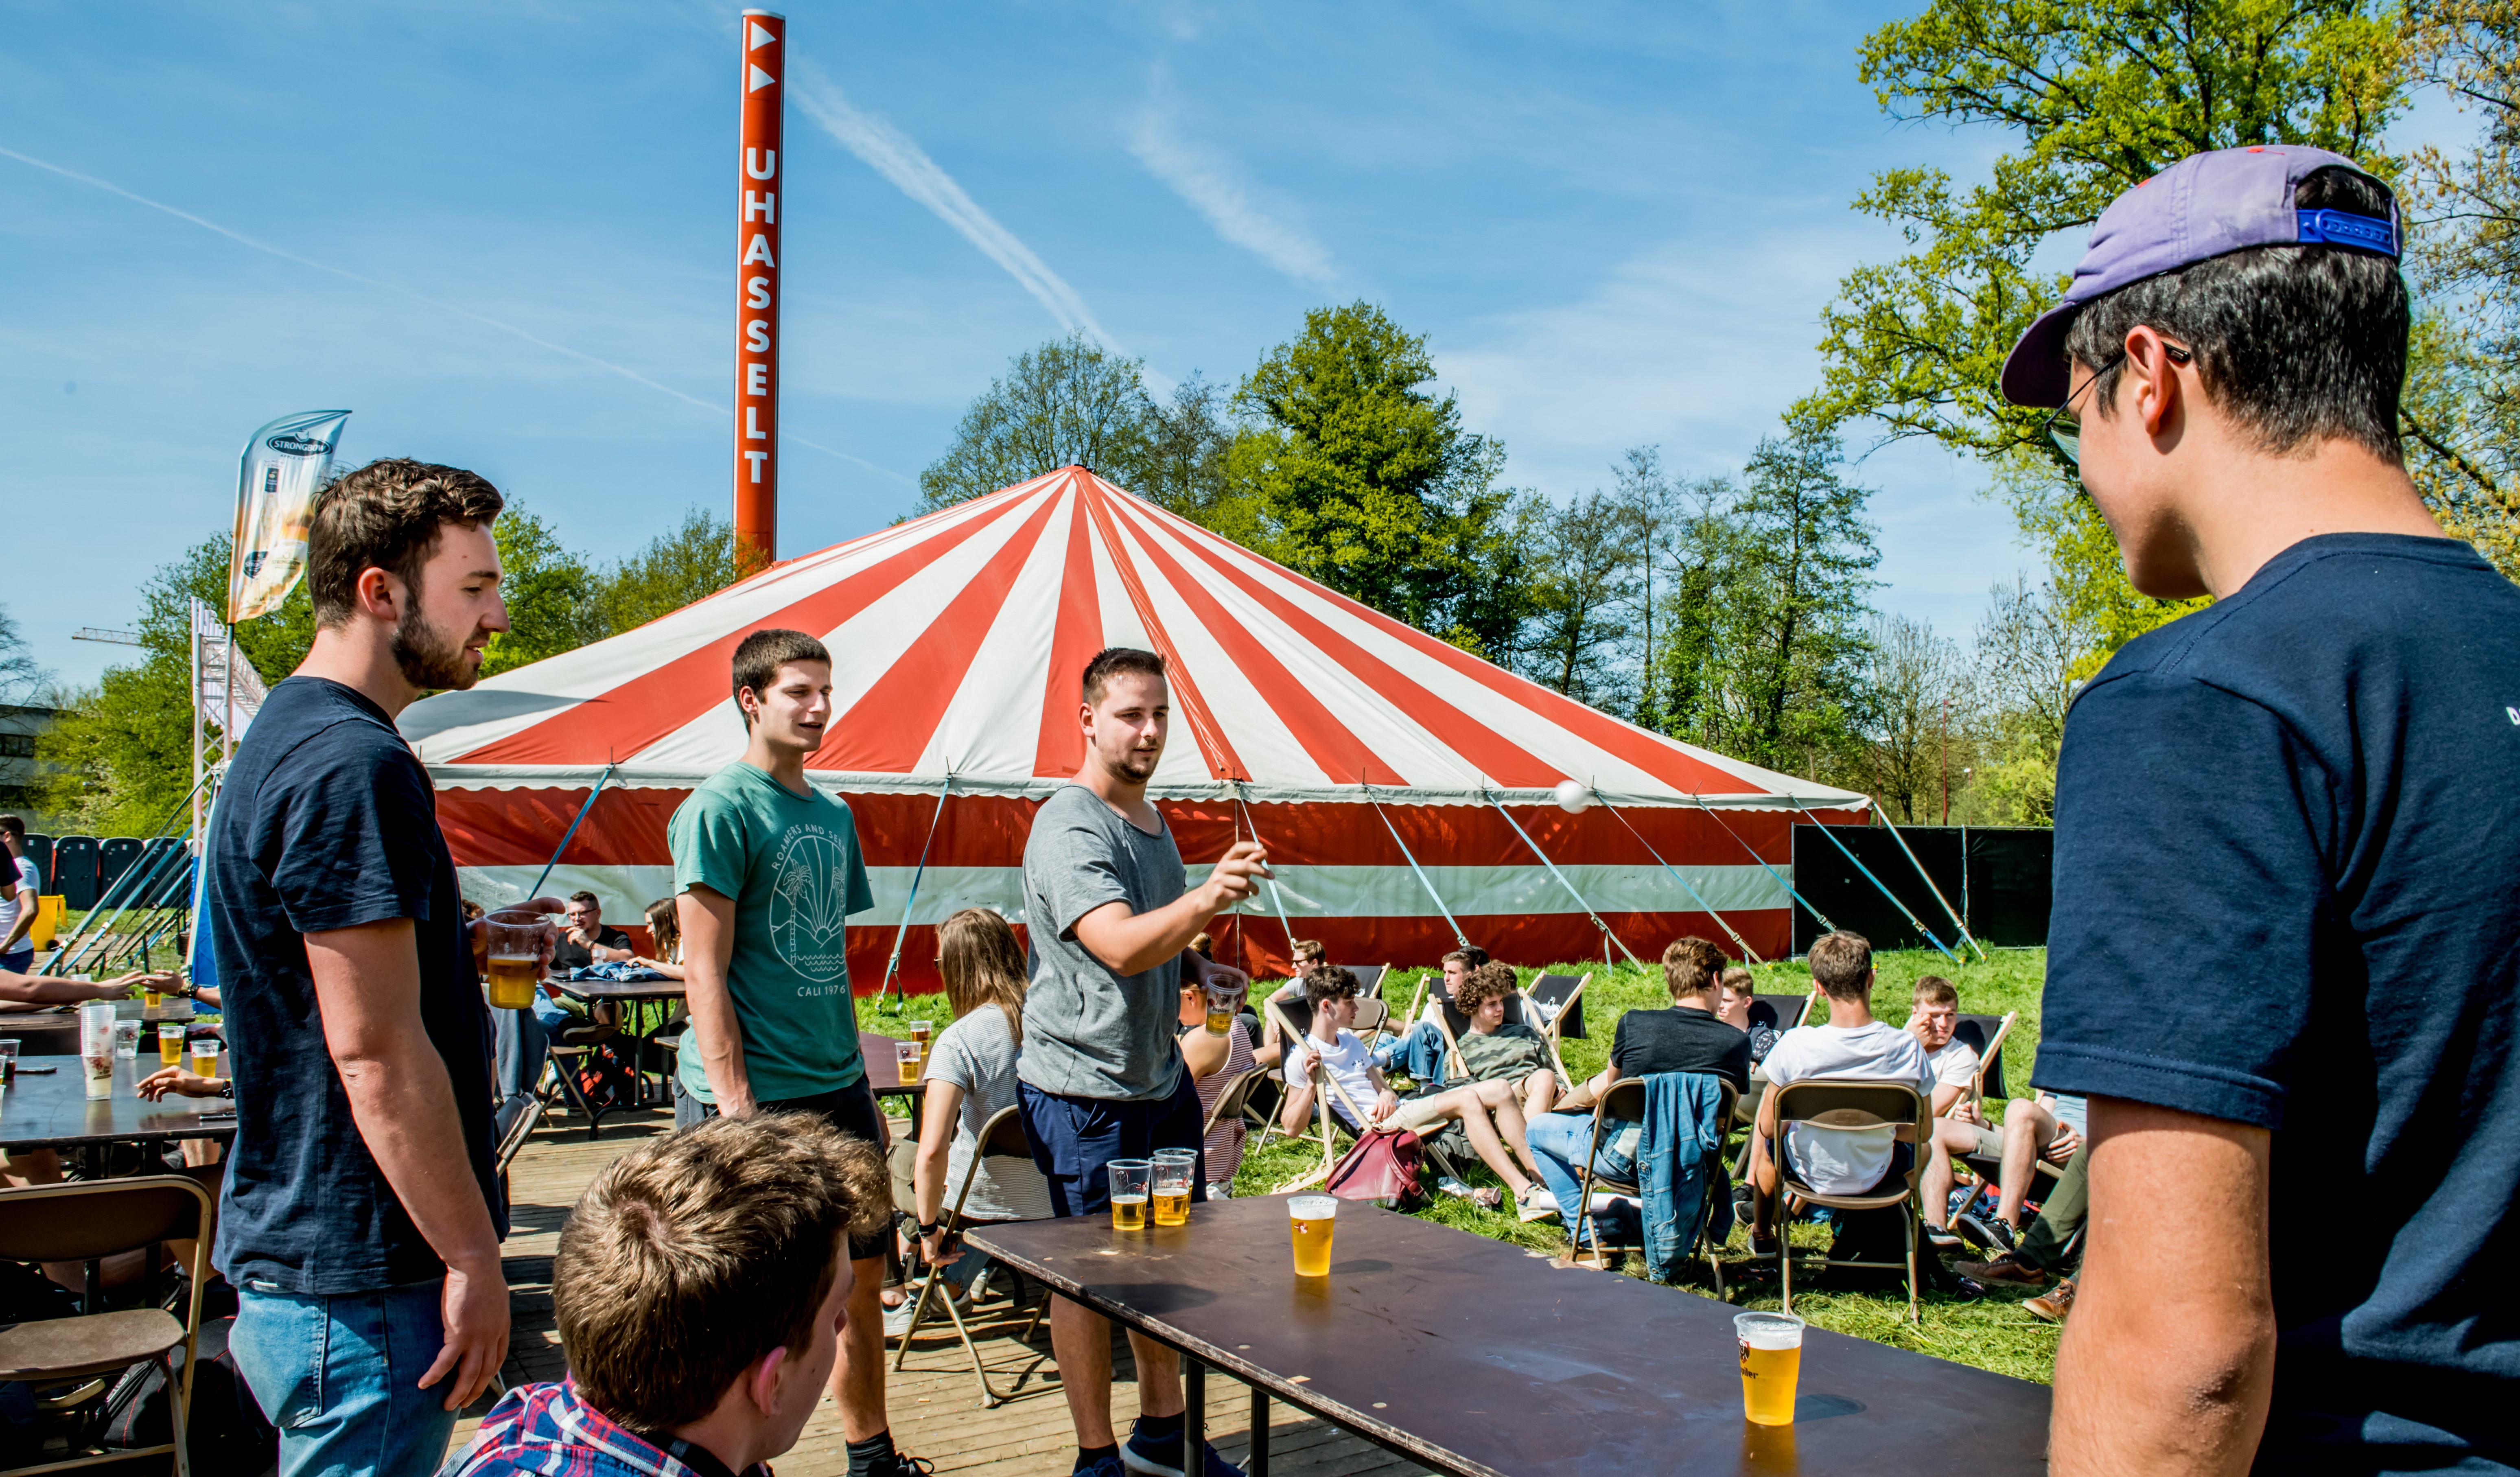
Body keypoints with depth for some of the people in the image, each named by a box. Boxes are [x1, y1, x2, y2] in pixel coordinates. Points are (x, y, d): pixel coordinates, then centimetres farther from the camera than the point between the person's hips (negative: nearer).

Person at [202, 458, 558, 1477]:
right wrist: (473, 1257, -18)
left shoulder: (286, 737, 13)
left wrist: (470, 946, 13)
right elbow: (376, 1052, -23)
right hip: (360, 1283, -10)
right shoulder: (354, 766, -20)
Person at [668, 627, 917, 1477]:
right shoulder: (719, 811, -10)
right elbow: (704, 972, -14)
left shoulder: (834, 815, 13)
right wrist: (736, 1106, -19)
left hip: (836, 1090, 8)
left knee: (862, 1280, 15)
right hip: (754, 1097, -8)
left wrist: (861, 1084, 16)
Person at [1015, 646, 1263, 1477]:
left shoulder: (1150, 819, 12)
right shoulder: (1071, 829, -19)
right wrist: (1207, 897, -49)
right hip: (1085, 1090, -9)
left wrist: (1195, 968, 7)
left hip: (1160, 1079, 9)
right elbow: (1119, 946, -35)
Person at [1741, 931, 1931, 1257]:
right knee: (1911, 1145, 35)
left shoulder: (1795, 1046, -27)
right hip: (1875, 1176, 1)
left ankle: (1761, 1235, 51)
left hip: (1813, 1174, -1)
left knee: (1769, 1139, 34)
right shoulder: (1907, 1049, -23)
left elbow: (1769, 1128, -14)